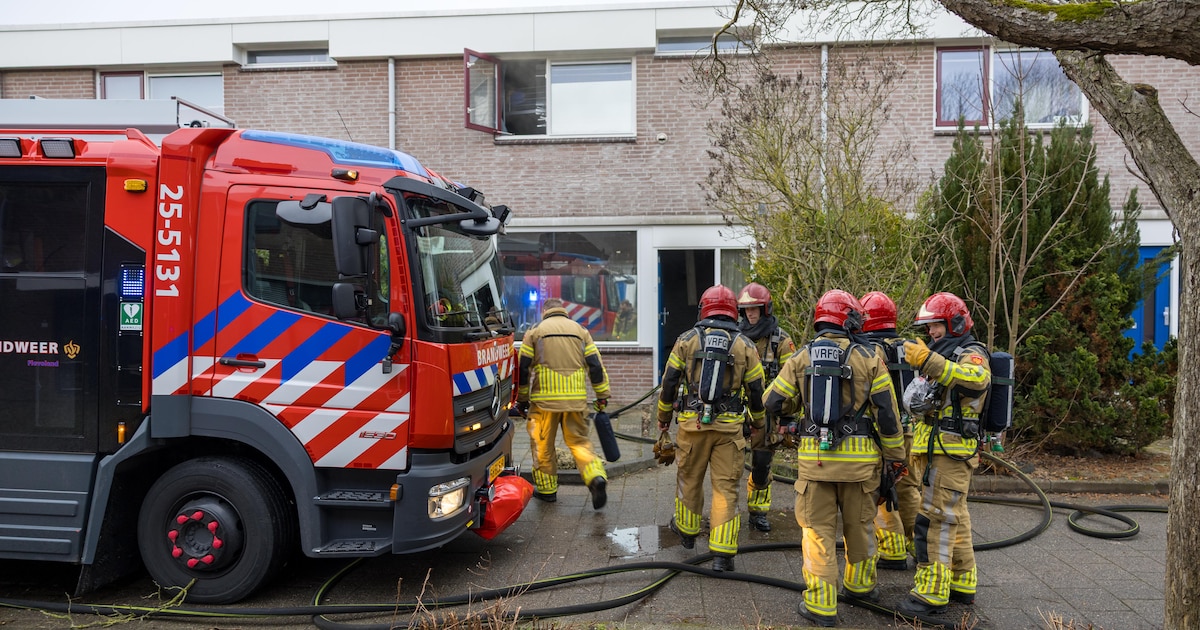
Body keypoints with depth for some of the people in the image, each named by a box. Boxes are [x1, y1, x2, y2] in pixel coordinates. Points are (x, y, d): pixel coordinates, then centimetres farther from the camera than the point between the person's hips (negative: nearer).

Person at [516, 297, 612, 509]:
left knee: (543, 444, 11)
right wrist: (602, 396, 12)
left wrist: (522, 399, 12)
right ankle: (596, 476, -11)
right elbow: (596, 365, 7)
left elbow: (523, 368, 4)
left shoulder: (535, 332, 6)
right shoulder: (580, 331, 12)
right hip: (576, 398, 2)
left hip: (545, 398, -2)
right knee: (579, 441, 10)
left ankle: (547, 489, 19)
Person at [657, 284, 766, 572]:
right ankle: (722, 553, 1)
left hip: (692, 423, 0)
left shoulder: (687, 340, 0)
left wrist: (663, 415, 16)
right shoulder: (745, 346, 2)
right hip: (729, 427, 0)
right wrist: (758, 421, 24)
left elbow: (669, 382, 2)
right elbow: (756, 390, 6)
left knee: (689, 478, 19)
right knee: (726, 487, 4)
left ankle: (686, 530, 39)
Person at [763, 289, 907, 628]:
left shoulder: (801, 357, 1)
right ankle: (860, 584, 38)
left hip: (814, 456, 0)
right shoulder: (869, 358, -2)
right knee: (859, 524, 19)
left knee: (818, 528, 6)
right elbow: (887, 413, -1)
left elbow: (772, 402, 5)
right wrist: (896, 456, 9)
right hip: (859, 458, 0)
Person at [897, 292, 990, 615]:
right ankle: (963, 584, 27)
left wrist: (928, 361, -48)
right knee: (954, 519, 17)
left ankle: (932, 592, -4)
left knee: (934, 520, -9)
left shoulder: (970, 354, -11)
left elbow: (977, 379, -37)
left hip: (951, 452, -10)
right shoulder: (944, 355, 21)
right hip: (936, 450, 10)